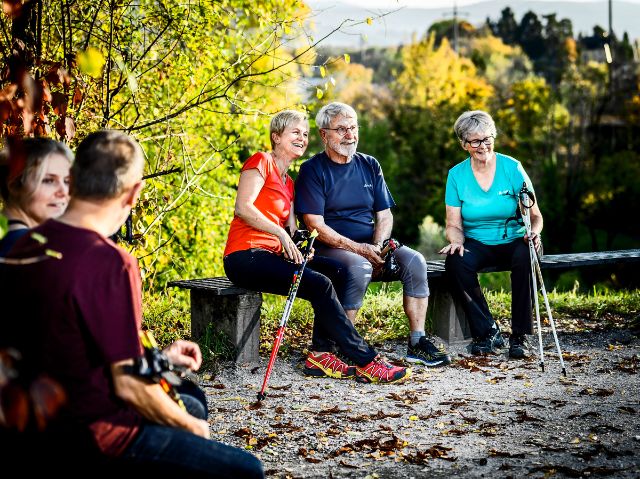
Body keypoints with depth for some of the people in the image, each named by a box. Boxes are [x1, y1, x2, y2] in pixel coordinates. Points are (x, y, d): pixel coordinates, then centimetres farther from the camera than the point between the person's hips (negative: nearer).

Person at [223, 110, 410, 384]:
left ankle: (320, 354, -19)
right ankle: (366, 362, -22)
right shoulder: (261, 161, 0)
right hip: (244, 257, -8)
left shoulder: (288, 183, 24)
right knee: (319, 284, -25)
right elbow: (242, 207, -14)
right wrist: (281, 233, -20)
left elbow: (292, 231, 16)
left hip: (271, 257, 8)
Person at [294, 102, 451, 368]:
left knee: (414, 261, -20)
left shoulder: (369, 165, 14)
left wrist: (377, 246, -9)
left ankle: (417, 342, -17)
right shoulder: (312, 170, -3)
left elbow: (384, 215, 12)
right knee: (359, 267, -36)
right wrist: (358, 249, -19)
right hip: (331, 248, -5)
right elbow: (316, 225, -11)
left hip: (371, 247, 5)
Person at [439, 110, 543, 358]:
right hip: (477, 244, 1)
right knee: (456, 261, -32)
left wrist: (534, 232, -27)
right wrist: (457, 241, -23)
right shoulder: (457, 175, 1)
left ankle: (519, 336, -22)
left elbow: (535, 215, -3)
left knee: (524, 257, -36)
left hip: (513, 241, -1)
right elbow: (454, 224, 1)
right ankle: (488, 331, -17)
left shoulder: (512, 168, -4)